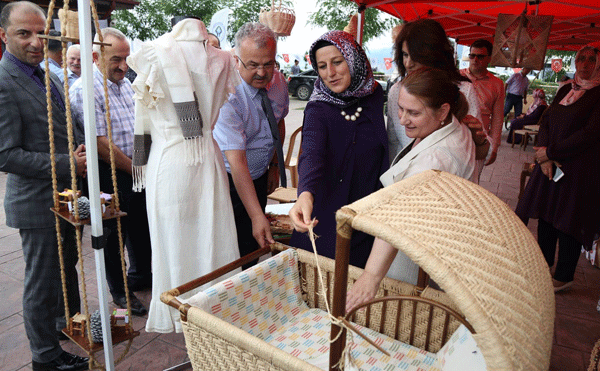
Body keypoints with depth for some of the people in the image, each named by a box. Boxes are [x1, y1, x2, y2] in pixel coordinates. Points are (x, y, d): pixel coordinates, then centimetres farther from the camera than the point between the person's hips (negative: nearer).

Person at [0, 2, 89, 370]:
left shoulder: (47, 76, 10)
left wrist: (79, 156, 3)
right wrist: (68, 163, -26)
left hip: (64, 196, 9)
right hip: (38, 202, -9)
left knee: (67, 266, 25)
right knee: (42, 281, 7)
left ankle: (71, 323, 47)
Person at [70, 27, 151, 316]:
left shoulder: (124, 82, 10)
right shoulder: (84, 90, -16)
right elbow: (100, 143, -20)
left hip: (136, 170, 8)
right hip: (110, 175, -7)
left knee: (142, 226, 18)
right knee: (114, 233, 8)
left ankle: (140, 275, 40)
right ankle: (119, 290, 26)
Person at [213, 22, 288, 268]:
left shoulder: (278, 81, -5)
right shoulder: (227, 95, -26)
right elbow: (236, 159, -32)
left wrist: (274, 166, 12)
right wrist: (257, 215, -35)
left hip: (260, 177, 5)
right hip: (231, 181, -5)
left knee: (255, 248, 6)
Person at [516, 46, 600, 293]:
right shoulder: (565, 90, 11)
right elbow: (545, 121, 6)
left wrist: (550, 152, -15)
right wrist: (545, 157, -8)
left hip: (578, 169, -6)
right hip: (550, 164, 6)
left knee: (568, 222, 3)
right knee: (546, 215, 14)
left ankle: (564, 277, 21)